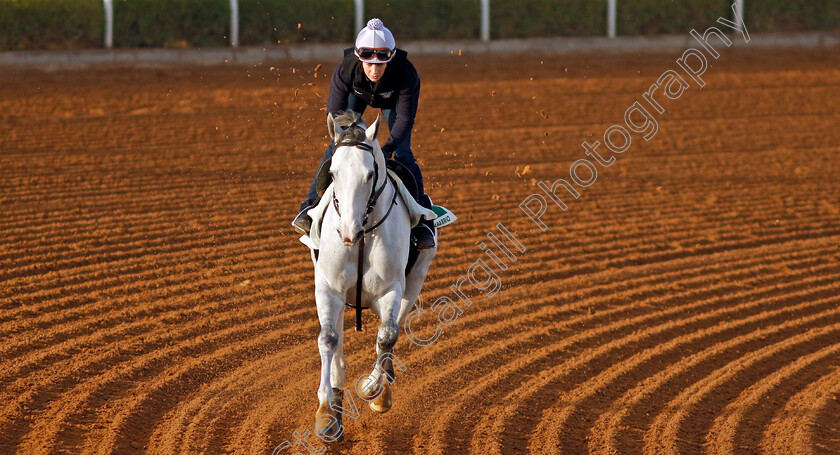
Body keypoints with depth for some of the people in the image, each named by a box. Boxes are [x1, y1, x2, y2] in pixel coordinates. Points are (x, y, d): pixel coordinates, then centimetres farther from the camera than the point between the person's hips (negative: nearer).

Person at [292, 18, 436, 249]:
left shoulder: (406, 74, -43)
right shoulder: (346, 70, -40)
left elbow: (405, 118, -34)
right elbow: (335, 114, -31)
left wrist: (387, 148, -44)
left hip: (392, 99, -1)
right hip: (357, 94, 1)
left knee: (403, 155, -9)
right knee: (337, 146, -8)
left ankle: (422, 218, -2)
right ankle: (310, 208, -1)